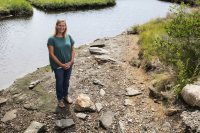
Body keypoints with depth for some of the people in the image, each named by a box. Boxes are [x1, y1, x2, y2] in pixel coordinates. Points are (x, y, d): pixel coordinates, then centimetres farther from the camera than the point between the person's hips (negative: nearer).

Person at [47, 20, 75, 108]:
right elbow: (51, 54, -14)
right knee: (59, 82, 9)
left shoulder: (68, 37, 0)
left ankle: (66, 95, 40)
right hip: (58, 65, -4)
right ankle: (60, 99, 29)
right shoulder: (52, 39, -12)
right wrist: (61, 64, -16)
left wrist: (71, 61, -10)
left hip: (68, 64, 4)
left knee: (66, 81, 18)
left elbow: (73, 50, 3)